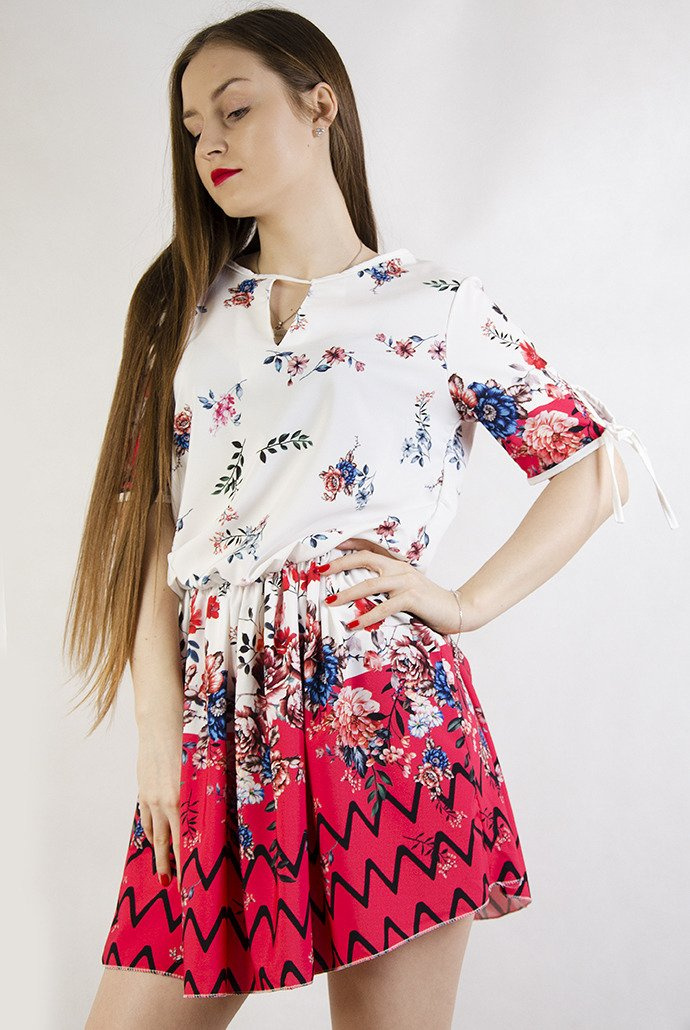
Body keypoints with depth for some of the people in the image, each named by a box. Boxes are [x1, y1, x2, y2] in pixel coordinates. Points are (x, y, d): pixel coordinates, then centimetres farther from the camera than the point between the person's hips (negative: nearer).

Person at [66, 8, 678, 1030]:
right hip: (218, 717, 4)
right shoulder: (185, 313, 15)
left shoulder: (434, 306, 6)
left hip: (381, 708, -3)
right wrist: (160, 728, -1)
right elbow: (152, 527, 8)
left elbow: (596, 468, 7)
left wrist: (466, 603, -3)